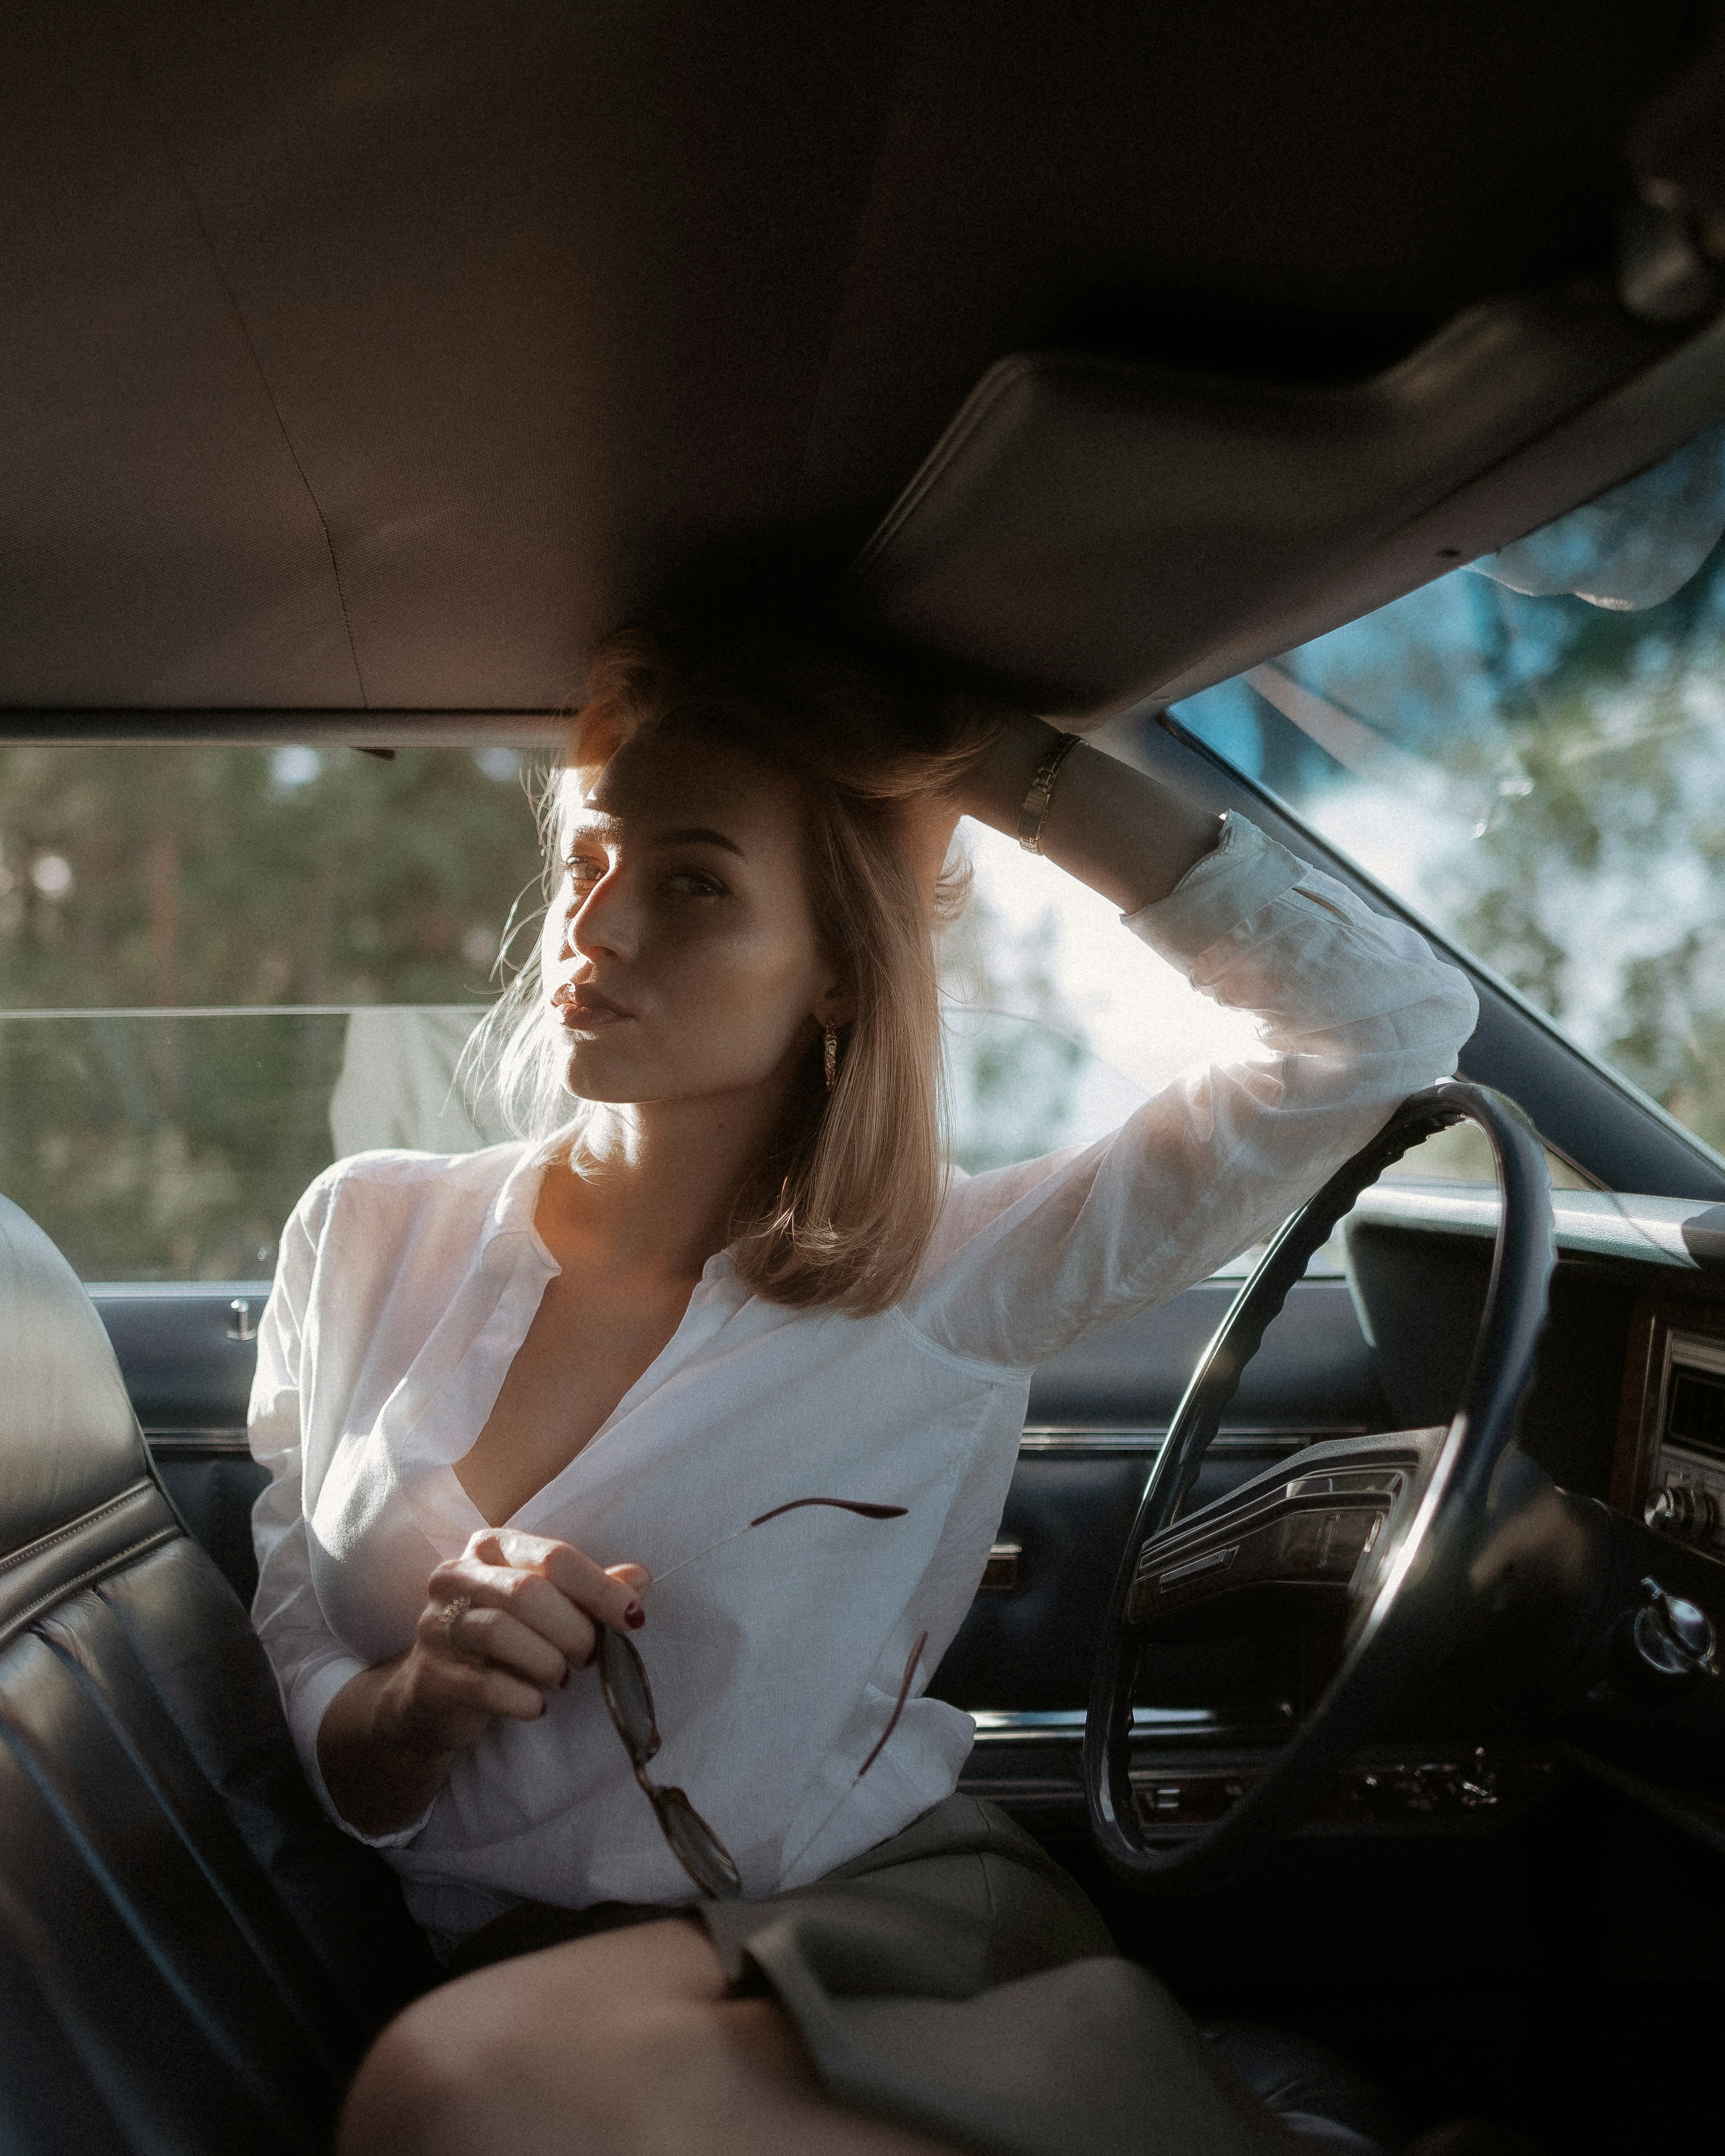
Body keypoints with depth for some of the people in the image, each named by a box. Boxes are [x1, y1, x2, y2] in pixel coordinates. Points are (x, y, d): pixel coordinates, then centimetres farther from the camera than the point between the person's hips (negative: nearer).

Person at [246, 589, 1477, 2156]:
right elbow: (288, 1706, 8)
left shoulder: (942, 1280, -6)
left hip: (899, 1922, -3)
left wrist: (1000, 766, -10)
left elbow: (1392, 1024, -11)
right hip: (534, 1966, 3)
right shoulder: (369, 1240, 3)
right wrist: (425, 1699, -17)